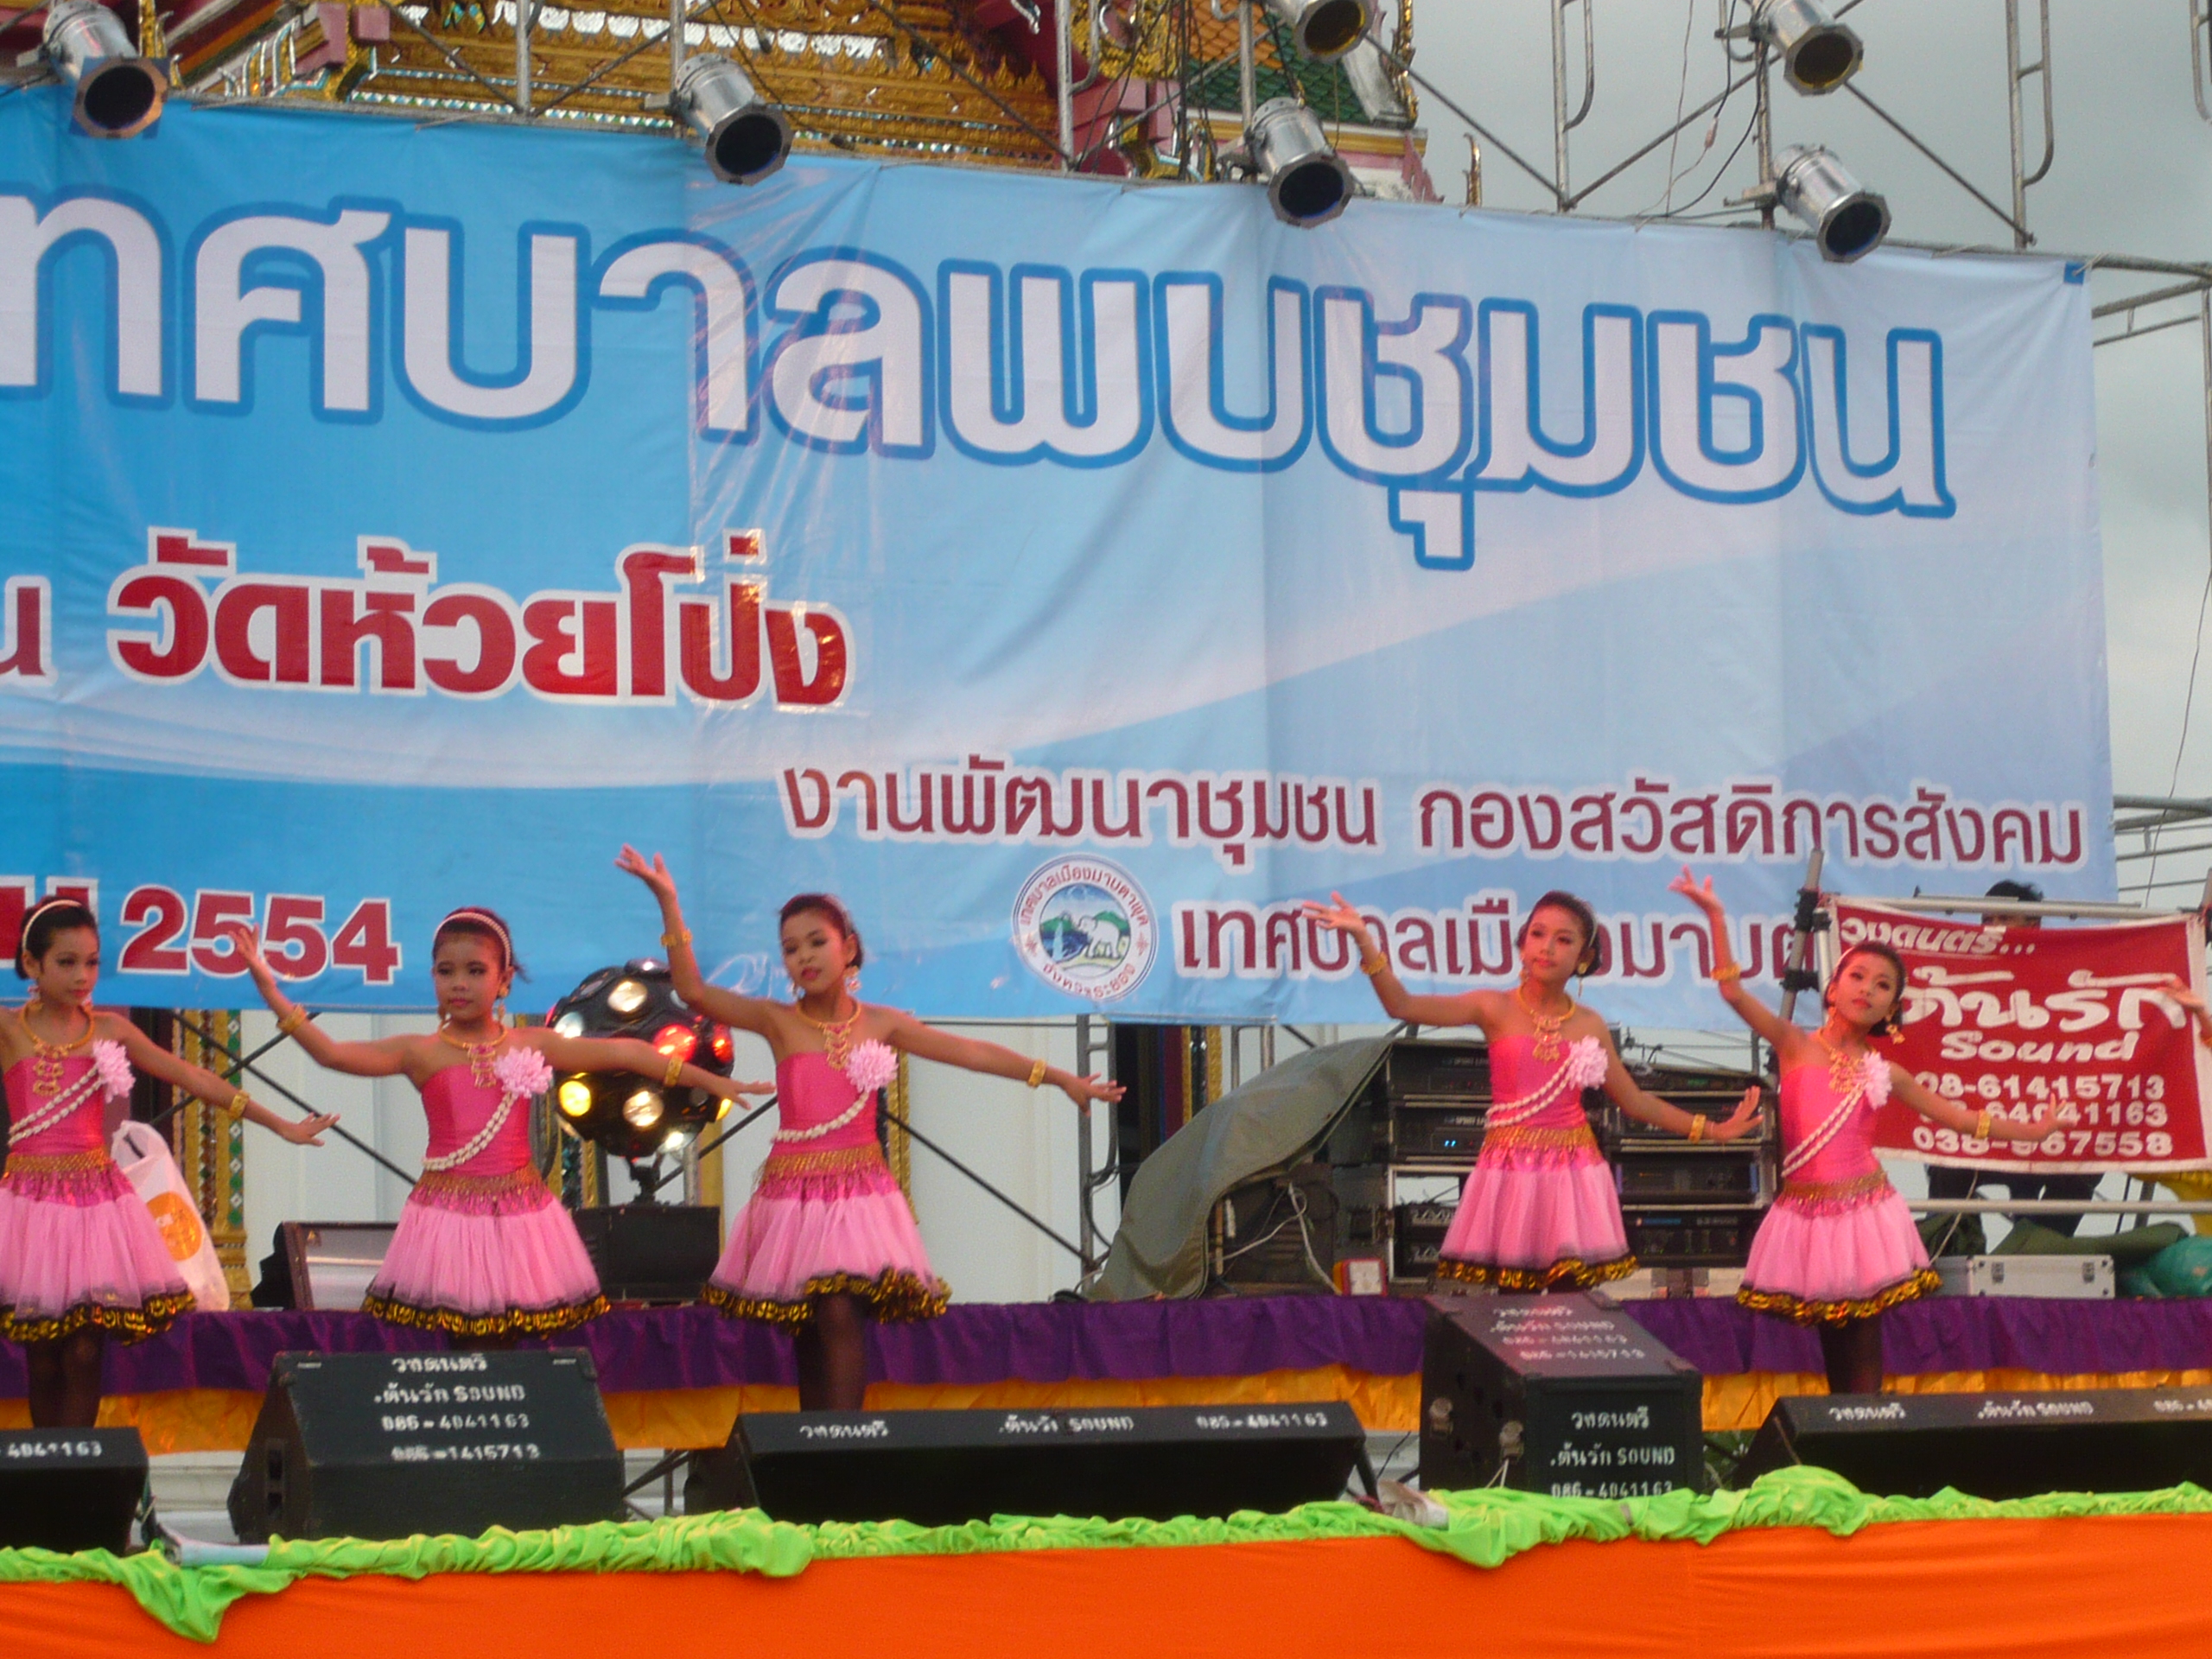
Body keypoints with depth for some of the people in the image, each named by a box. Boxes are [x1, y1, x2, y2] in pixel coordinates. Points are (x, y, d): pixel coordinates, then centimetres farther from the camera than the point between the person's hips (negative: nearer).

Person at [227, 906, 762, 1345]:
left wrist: (711, 1082, 9)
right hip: (448, 1211, -2)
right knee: (460, 1348, -4)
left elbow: (622, 1054, 9)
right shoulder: (421, 1053, 1)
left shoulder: (531, 1046, 7)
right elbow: (332, 1053, -9)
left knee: (505, 1346, 1)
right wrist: (269, 989, -19)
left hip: (519, 1215, 2)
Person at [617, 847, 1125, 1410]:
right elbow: (693, 990, -8)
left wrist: (1063, 1080, 7)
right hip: (794, 1192, 0)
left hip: (860, 1190, 0)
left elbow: (973, 1053, 7)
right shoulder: (777, 1021, 1)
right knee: (808, 1333, -1)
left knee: (841, 1313, -15)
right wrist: (668, 903, -16)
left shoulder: (883, 1025, 6)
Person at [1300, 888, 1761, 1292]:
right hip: (1510, 1171, -2)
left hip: (1573, 1174, 2)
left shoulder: (1590, 1026, 9)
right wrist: (1365, 942, -21)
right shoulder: (1495, 1009, 0)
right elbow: (1402, 1006, -9)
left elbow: (1634, 1100, 18)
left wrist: (1710, 1130, 18)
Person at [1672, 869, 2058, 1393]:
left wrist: (2029, 1130, 21)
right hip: (1807, 1216, -1)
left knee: (1864, 1350, -3)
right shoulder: (1795, 1046, 3)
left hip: (1865, 1212, 1)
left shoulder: (1884, 1073, 8)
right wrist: (1717, 919, -15)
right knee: (1832, 1348, 3)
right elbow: (1734, 993, -7)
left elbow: (1956, 1116, 19)